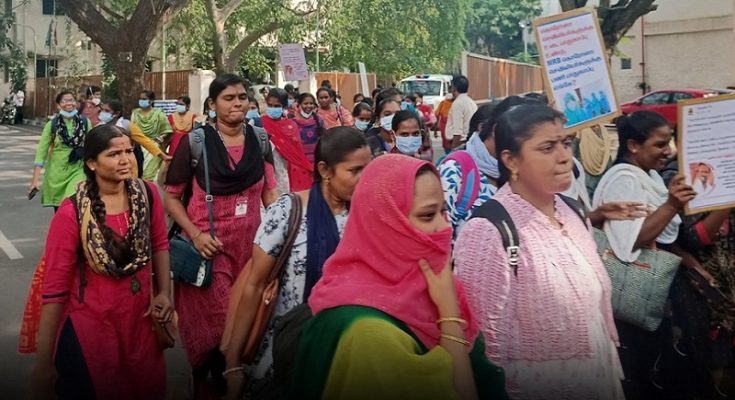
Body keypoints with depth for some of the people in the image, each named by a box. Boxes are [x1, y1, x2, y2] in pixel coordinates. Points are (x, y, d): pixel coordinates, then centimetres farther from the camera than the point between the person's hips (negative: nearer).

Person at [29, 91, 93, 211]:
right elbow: (41, 152, -4)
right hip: (56, 172, 1)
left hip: (78, 171, -1)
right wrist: (35, 180, -10)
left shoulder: (85, 122, -1)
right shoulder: (52, 124, -3)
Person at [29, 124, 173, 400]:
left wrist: (164, 292, -2)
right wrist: (44, 364, -10)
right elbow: (54, 290, -13)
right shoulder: (71, 214, -17)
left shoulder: (148, 194, -6)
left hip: (141, 323, 4)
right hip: (87, 331, -4)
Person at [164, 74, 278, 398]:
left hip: (250, 243, 4)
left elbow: (269, 192, 10)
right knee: (210, 321, 0)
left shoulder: (259, 142, 4)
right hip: (209, 245, -4)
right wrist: (195, 234, -16)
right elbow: (171, 195, -3)